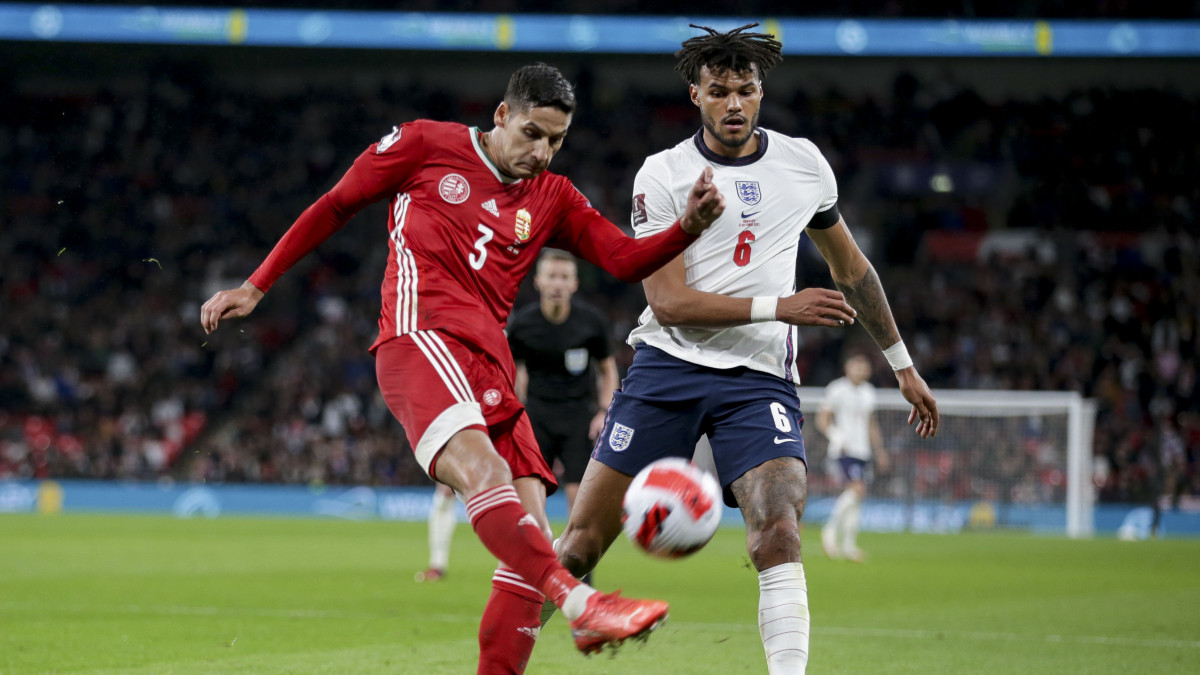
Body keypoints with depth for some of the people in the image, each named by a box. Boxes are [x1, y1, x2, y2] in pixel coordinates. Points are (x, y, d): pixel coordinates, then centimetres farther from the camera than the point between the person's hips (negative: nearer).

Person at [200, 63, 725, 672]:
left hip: (487, 366, 7)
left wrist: (688, 227, -8)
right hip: (421, 338, -7)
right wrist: (255, 288, 17)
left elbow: (627, 260, 11)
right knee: (481, 467, -33)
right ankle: (578, 602, -53)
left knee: (529, 534, -8)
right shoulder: (426, 145, 10)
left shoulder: (552, 199, 21)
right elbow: (333, 207, 17)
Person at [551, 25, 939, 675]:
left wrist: (903, 366, 24)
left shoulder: (803, 162, 7)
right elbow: (669, 302, -12)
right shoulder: (663, 175, -4)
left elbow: (850, 268, 21)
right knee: (582, 542, -1)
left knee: (778, 535, -22)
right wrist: (778, 307, -21)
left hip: (760, 378, 1)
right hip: (668, 366, -1)